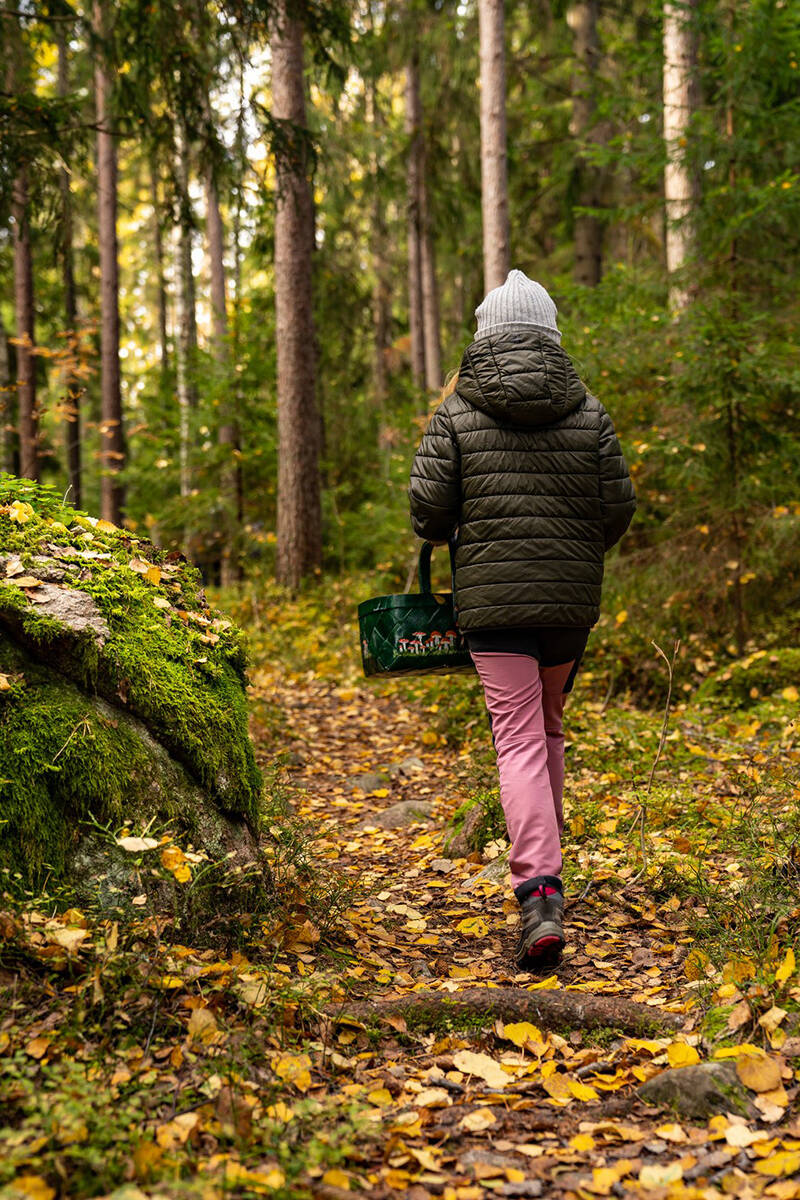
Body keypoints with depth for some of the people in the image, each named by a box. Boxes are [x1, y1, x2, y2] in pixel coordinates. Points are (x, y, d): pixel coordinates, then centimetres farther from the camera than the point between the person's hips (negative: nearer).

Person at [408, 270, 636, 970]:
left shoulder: (458, 412, -1)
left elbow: (428, 505, -5)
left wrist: (449, 536, 17)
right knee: (549, 725, 21)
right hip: (572, 598, 3)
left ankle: (540, 892, -18)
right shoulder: (588, 411, 4)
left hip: (492, 597, -2)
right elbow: (619, 508, 2)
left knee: (519, 739, -4)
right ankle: (542, 854, 34)